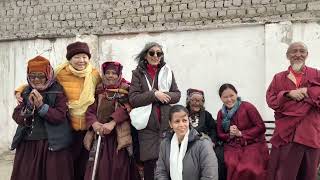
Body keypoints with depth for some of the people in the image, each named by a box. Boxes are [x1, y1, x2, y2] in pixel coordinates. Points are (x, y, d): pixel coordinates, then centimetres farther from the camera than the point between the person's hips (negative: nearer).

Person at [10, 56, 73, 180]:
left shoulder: (58, 92, -3)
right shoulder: (26, 93, 9)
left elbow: (60, 116, -12)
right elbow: (17, 117, 2)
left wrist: (41, 106, -22)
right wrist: (29, 105, -15)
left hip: (53, 144, -4)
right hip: (28, 144, 4)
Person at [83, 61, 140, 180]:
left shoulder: (125, 90, 3)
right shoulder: (99, 91, 13)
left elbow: (125, 109, -13)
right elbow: (90, 111, 2)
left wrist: (112, 123, -27)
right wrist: (94, 123, -18)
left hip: (119, 136, -2)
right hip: (101, 135, 3)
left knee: (119, 170, -2)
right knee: (99, 170, -1)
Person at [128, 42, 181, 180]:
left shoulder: (167, 72, 11)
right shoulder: (138, 73, 3)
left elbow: (177, 95, 8)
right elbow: (133, 99, -6)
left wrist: (163, 95, -10)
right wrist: (154, 94, -16)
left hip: (166, 124, 2)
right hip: (147, 125, -2)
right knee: (150, 162, -1)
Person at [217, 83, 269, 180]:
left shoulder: (247, 106, -6)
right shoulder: (221, 113, 9)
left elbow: (261, 127, -8)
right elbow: (220, 134, 14)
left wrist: (241, 133, -12)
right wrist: (230, 135, -8)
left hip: (253, 144, -3)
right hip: (233, 146, 3)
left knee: (248, 169, -29)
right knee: (232, 166, -27)